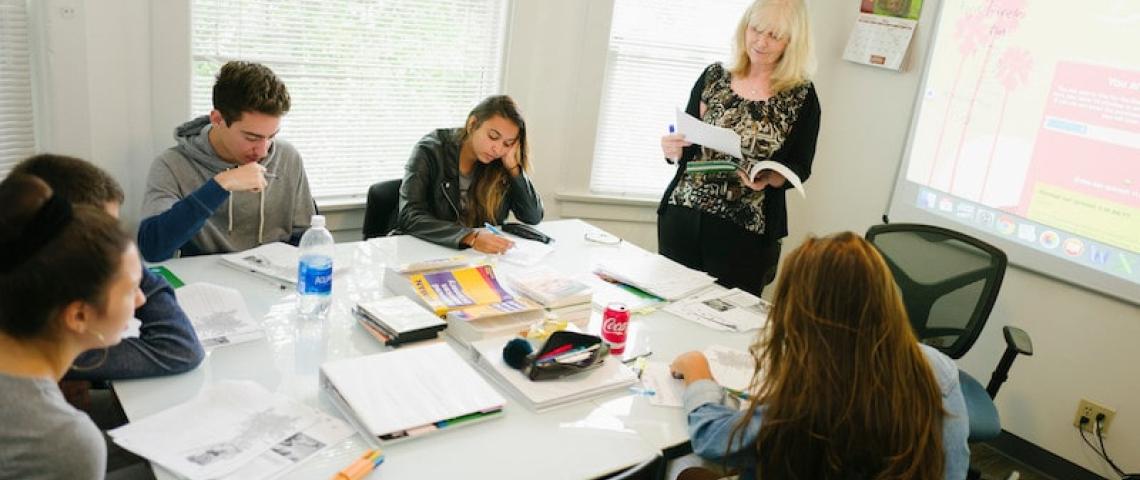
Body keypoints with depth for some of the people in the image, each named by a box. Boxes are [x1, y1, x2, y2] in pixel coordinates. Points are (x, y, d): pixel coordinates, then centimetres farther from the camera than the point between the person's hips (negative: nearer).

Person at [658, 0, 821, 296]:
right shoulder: (713, 77, 5)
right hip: (683, 214, 3)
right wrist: (673, 150, -11)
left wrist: (768, 178, -18)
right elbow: (685, 145, 11)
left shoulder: (802, 97, -2)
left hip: (744, 230, -2)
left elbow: (799, 169, 1)